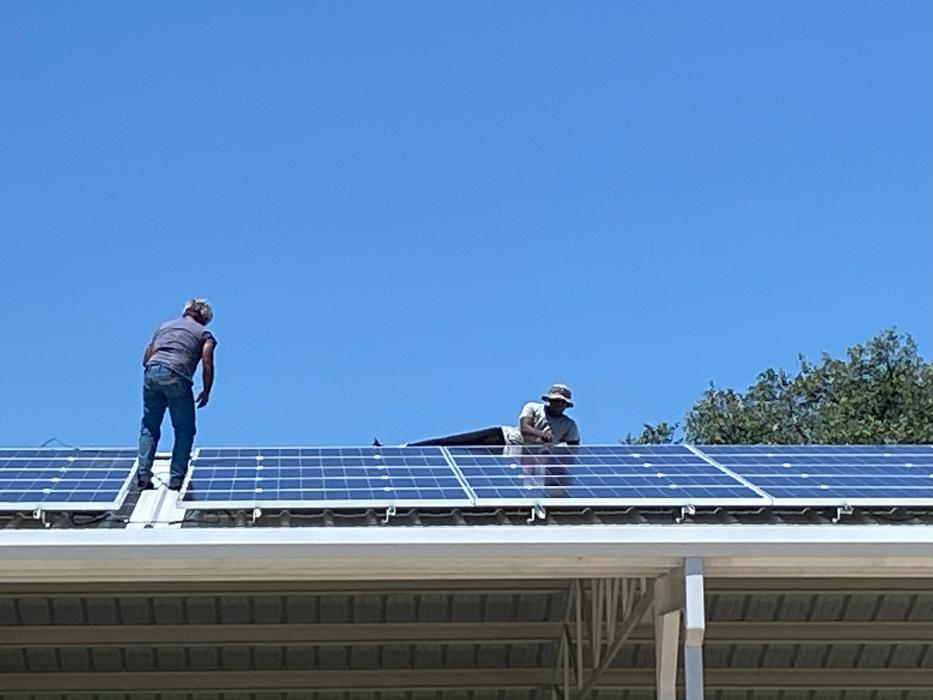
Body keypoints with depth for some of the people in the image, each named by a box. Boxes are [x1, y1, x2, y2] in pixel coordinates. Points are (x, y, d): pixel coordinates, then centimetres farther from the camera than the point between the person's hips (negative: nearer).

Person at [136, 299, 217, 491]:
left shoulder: (164, 326, 29)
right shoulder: (204, 334, 18)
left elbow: (146, 358, 25)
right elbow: (207, 365, 4)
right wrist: (206, 392, 14)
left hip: (152, 373, 3)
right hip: (177, 377, -3)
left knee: (149, 427, 14)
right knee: (184, 431, 9)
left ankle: (143, 475, 3)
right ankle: (176, 479, 3)